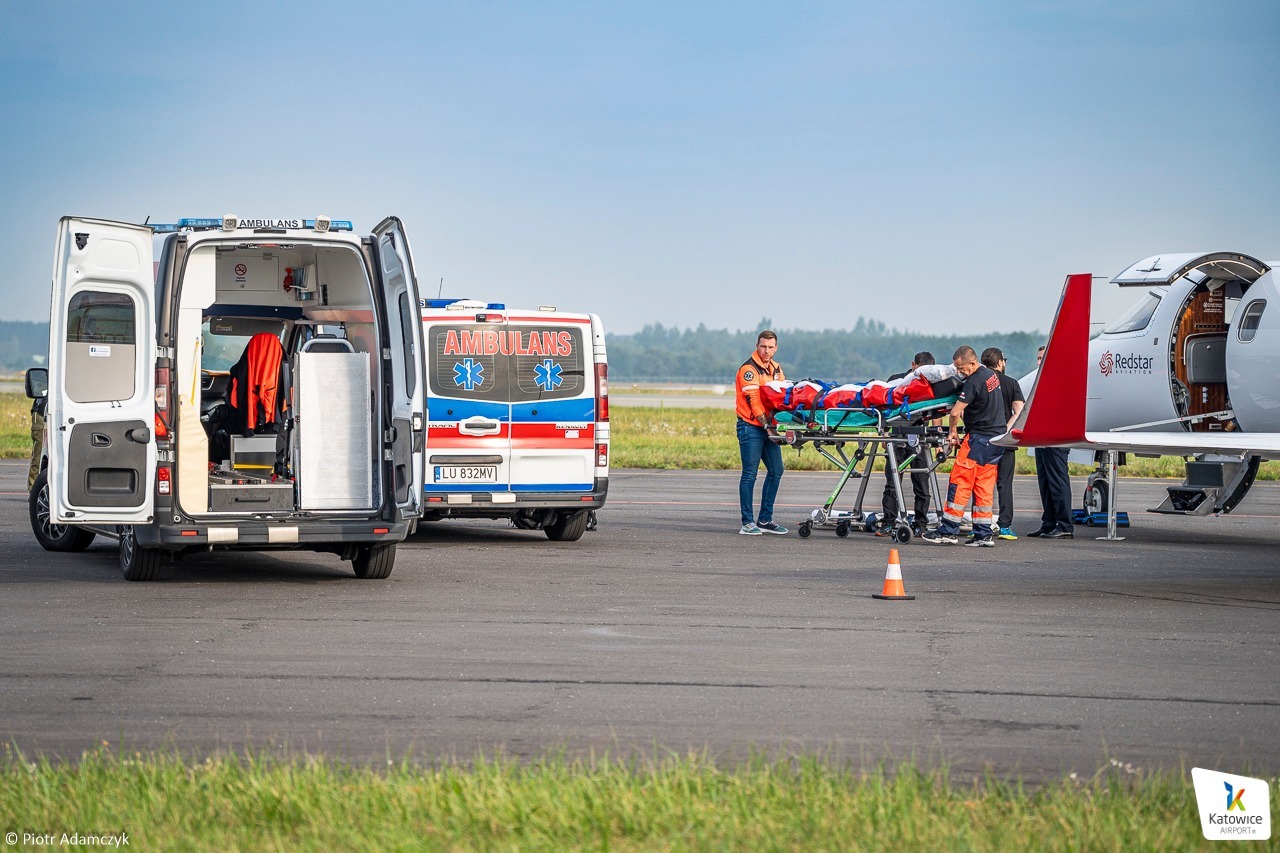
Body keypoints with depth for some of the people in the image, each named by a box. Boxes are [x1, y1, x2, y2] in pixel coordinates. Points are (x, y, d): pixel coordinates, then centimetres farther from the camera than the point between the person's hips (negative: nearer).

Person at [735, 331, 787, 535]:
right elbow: (754, 401, -18)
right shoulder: (749, 369, -11)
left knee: (776, 471, 8)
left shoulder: (776, 368, 14)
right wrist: (766, 424, -25)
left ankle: (765, 519, 15)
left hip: (769, 426, 8)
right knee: (750, 474, -7)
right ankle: (748, 523, -4)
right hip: (751, 426, -8)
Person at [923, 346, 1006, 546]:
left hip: (979, 438, -9)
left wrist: (952, 432, -2)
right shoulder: (992, 375, 12)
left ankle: (948, 531, -5)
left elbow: (955, 412, -21)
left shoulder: (974, 381, -17)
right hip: (997, 437, 9)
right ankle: (984, 535, 7)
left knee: (959, 482, -5)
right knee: (983, 487, 9)